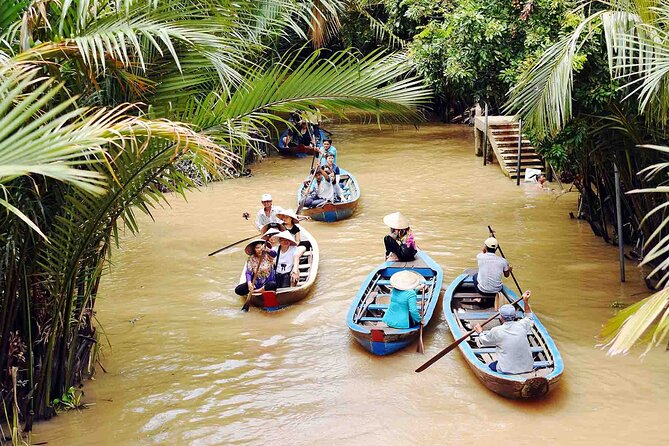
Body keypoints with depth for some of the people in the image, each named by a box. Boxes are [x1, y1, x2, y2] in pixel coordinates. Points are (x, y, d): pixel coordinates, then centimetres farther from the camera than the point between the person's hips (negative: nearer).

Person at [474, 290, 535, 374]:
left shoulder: (496, 331, -12)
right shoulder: (522, 325, -4)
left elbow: (484, 341, 10)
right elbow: (530, 319, 22)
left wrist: (480, 332, 29)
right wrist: (526, 302, 24)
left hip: (507, 371, -4)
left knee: (491, 366, 24)